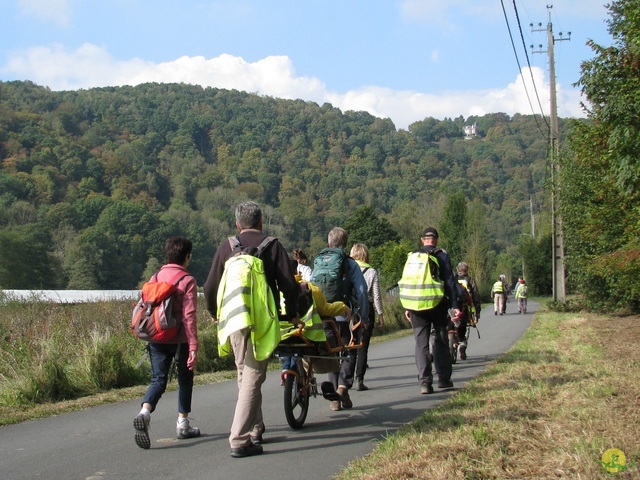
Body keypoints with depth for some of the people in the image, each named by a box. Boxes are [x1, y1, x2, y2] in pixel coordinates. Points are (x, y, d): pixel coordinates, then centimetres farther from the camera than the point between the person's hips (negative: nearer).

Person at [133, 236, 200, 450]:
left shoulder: (155, 279, 8)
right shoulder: (187, 281, -9)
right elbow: (189, 316, -15)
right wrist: (193, 347, -15)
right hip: (179, 340, -4)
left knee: (158, 380, 3)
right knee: (185, 379, 15)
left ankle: (145, 412, -24)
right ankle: (183, 424, 21)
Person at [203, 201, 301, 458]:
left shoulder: (226, 247, 9)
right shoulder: (273, 246, 2)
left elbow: (210, 287, 10)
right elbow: (289, 284, -3)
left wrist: (214, 314, 28)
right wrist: (292, 314, 13)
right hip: (263, 320, -3)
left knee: (245, 375, 17)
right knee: (253, 378, -5)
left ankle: (255, 430, 26)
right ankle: (240, 440, -12)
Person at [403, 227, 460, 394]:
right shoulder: (442, 256, -1)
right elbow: (450, 281, -6)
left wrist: (407, 307, 14)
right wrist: (455, 305, -6)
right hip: (438, 304, -1)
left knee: (421, 343, 1)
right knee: (441, 341, 13)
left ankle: (425, 382, -8)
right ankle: (444, 379, 16)